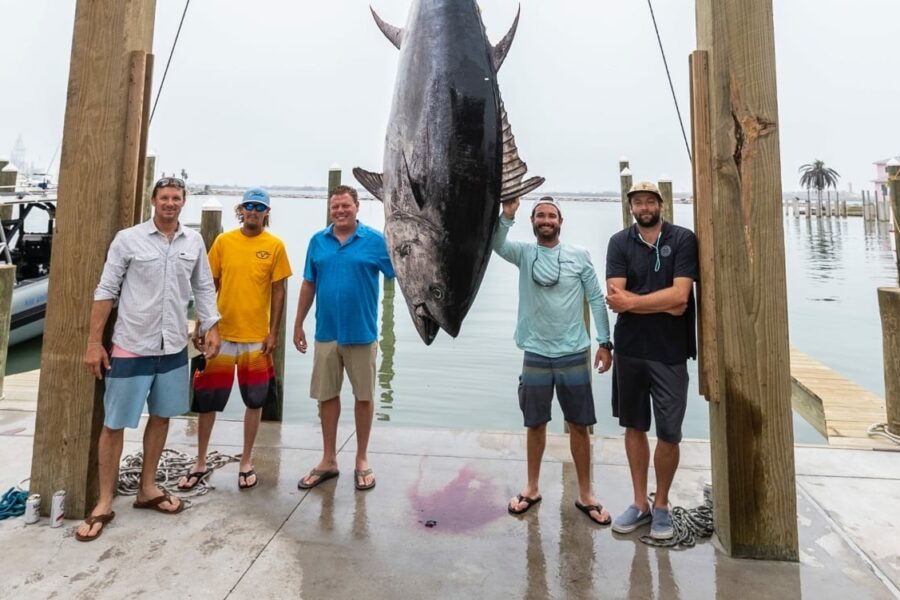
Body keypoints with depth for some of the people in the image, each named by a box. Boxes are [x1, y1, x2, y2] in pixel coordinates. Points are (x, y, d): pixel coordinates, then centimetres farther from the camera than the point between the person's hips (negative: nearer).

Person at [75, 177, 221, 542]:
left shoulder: (194, 242, 3)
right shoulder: (128, 239, -6)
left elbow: (204, 288, 8)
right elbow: (106, 292, -5)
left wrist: (212, 327, -1)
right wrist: (94, 342, -7)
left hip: (174, 347, 4)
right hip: (131, 346, -3)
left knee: (161, 417, 14)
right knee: (115, 424, 4)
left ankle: (147, 489, 30)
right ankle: (104, 504, 19)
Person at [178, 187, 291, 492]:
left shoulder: (275, 246, -2)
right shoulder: (223, 241, 3)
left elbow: (278, 292, -1)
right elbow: (210, 286, 6)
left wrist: (273, 332, -6)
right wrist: (200, 326, 3)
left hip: (257, 337, -1)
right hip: (220, 333, 2)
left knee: (255, 401, 8)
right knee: (207, 400, 9)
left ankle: (247, 463, 25)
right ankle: (200, 464, 28)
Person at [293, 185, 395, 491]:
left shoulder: (375, 240, -5)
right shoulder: (318, 241, 5)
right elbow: (308, 284, 10)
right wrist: (298, 324, 10)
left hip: (361, 333, -3)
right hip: (326, 333, 3)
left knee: (364, 396, 8)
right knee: (327, 396, 12)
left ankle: (362, 460, 26)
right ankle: (329, 460, 29)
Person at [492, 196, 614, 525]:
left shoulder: (580, 256, 0)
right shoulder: (524, 253, 2)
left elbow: (596, 299, 1)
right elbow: (495, 243, -18)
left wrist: (605, 342, -3)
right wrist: (507, 215, -34)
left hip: (574, 355, 0)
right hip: (536, 355, 1)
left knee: (579, 425, 9)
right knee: (535, 424, 13)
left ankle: (585, 495, 26)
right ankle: (532, 488, 31)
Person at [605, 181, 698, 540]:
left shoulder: (683, 239, -2)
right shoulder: (619, 243, 2)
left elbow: (680, 296, -13)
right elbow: (616, 299, -9)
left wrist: (632, 301, -12)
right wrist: (663, 303, -14)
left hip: (669, 352, -2)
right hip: (629, 349, 2)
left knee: (669, 433, 3)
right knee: (634, 426, 12)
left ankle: (661, 505, 25)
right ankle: (640, 503, 27)